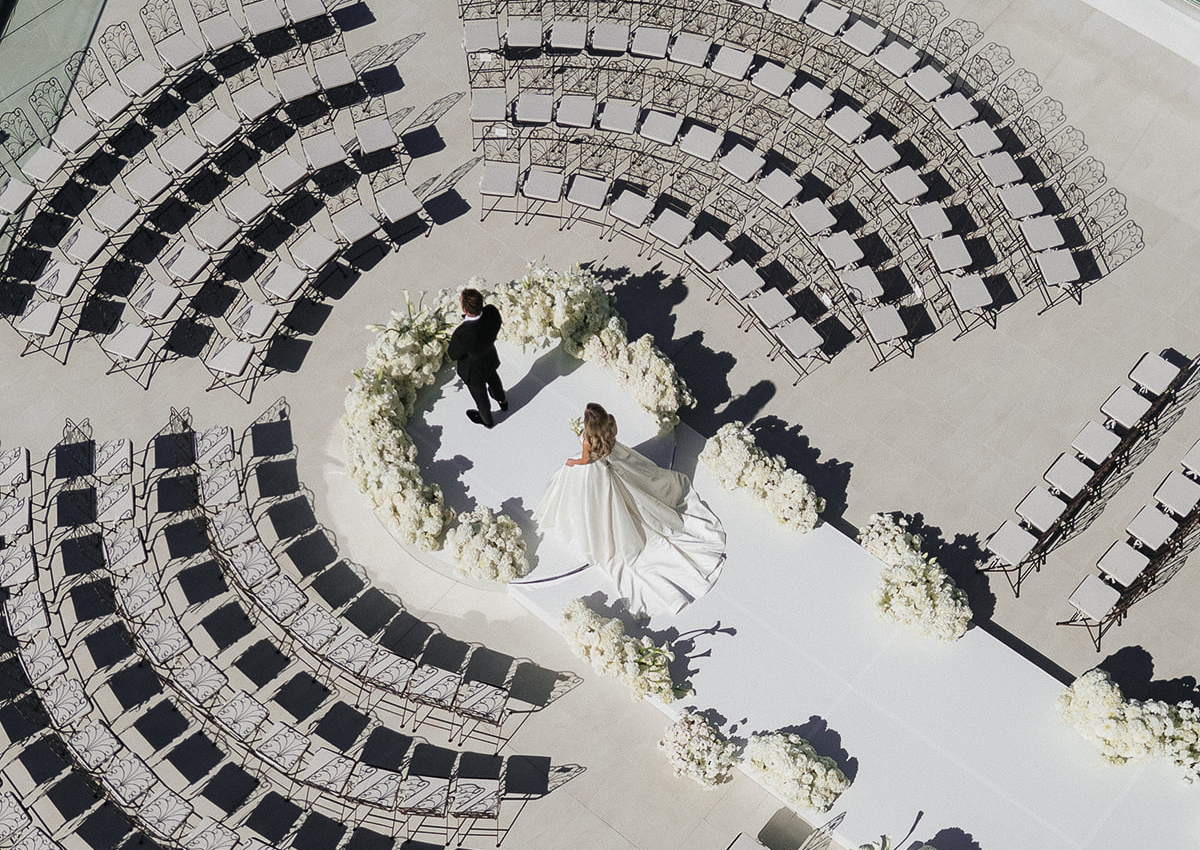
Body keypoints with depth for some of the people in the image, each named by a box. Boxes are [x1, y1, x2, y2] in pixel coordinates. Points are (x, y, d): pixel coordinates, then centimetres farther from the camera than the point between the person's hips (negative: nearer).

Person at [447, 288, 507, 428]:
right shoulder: (492, 312, -33)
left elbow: (453, 355, -25)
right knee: (493, 379, 38)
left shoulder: (461, 335, -47)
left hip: (474, 371, -4)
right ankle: (503, 401, 70)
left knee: (479, 395, 28)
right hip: (491, 358, 4)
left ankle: (487, 420, 59)